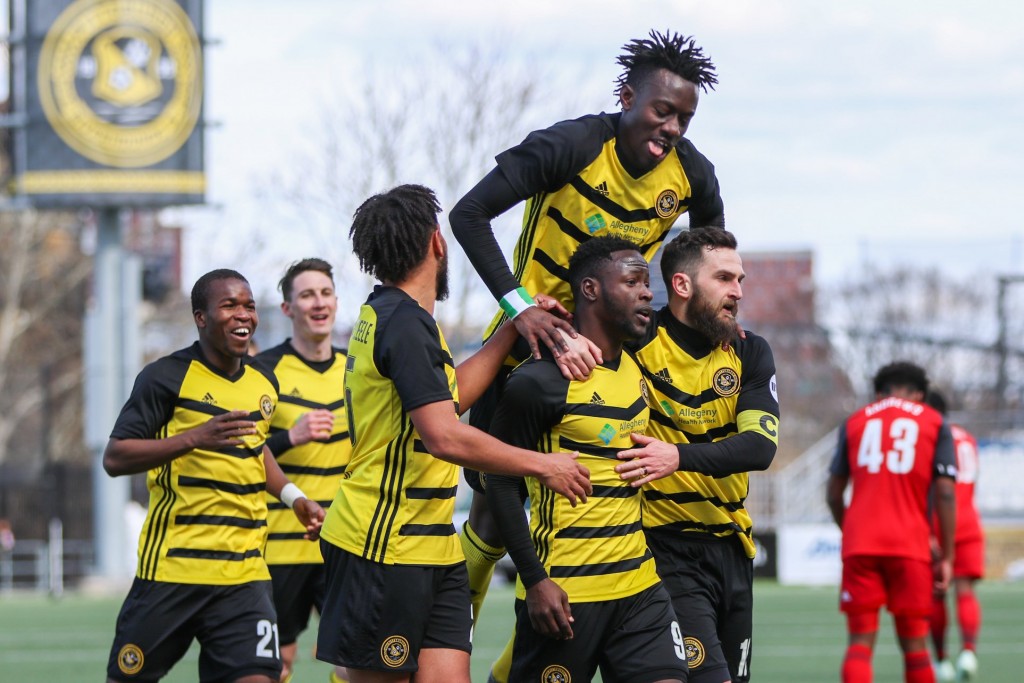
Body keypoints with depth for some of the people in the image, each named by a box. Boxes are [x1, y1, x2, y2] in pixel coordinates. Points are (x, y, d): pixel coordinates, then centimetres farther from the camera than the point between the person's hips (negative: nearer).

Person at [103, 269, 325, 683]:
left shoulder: (263, 383, 12)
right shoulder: (167, 377, -8)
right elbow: (114, 458, -14)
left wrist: (293, 496, 18)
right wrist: (196, 437, -24)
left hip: (244, 575, 4)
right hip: (171, 570, -4)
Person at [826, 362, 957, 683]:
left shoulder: (855, 422, 14)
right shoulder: (935, 424, 9)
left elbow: (833, 494, 14)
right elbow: (945, 493, 0)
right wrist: (947, 557, 2)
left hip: (860, 545, 1)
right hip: (910, 545, -1)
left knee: (860, 642, 0)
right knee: (914, 645, 8)